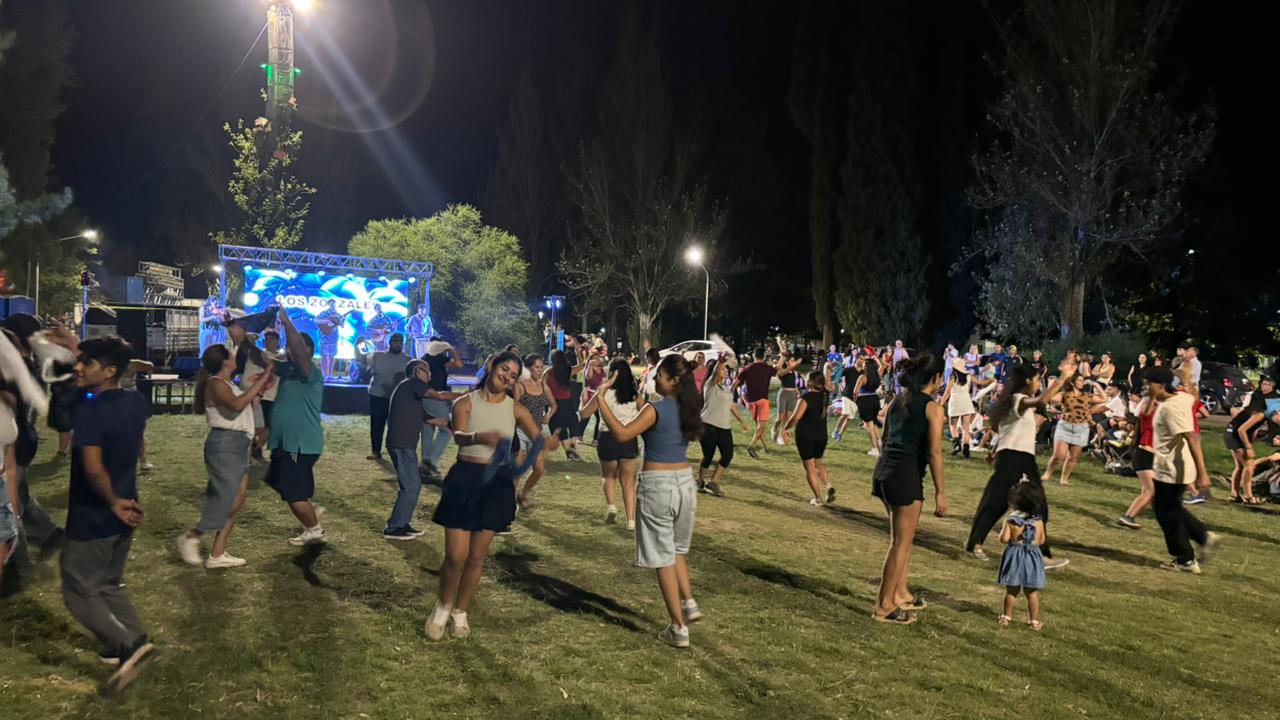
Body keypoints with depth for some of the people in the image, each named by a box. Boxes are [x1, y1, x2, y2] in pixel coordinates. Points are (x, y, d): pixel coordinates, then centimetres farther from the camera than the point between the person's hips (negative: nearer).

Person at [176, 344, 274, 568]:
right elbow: (236, 404, -29)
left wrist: (261, 389, 14)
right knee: (226, 500, -10)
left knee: (236, 501, 8)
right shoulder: (216, 384, -11)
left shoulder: (228, 384, 18)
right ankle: (191, 537, 7)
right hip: (225, 444, -10)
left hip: (238, 445, 10)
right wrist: (261, 381, -25)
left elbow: (245, 407, 25)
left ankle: (218, 554, 11)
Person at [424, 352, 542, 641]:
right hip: (465, 479, -2)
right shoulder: (465, 403, -3)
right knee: (456, 555, -5)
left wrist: (541, 446, -31)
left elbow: (539, 440, -6)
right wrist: (480, 437, -45)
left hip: (498, 482, 2)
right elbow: (458, 435, -22)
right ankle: (442, 606, 23)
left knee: (477, 557, 8)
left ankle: (460, 613, 29)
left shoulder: (516, 409, 4)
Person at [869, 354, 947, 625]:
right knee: (901, 543, 3)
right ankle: (884, 607, 10)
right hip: (906, 476, -8)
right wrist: (940, 492, -9)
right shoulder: (933, 408, -8)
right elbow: (934, 453, -12)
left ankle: (901, 595, 31)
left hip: (883, 471, 8)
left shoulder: (897, 400, 12)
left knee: (902, 537, 21)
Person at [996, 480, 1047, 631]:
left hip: (1014, 555, -1)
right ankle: (1035, 621, 13)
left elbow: (1004, 539, -15)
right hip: (1032, 558, 1)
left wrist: (1004, 529, 4)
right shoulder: (1038, 522, -6)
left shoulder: (1010, 520, -12)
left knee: (1011, 590, 11)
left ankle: (1007, 616, 20)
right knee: (1032, 592, 8)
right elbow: (1041, 541, 1)